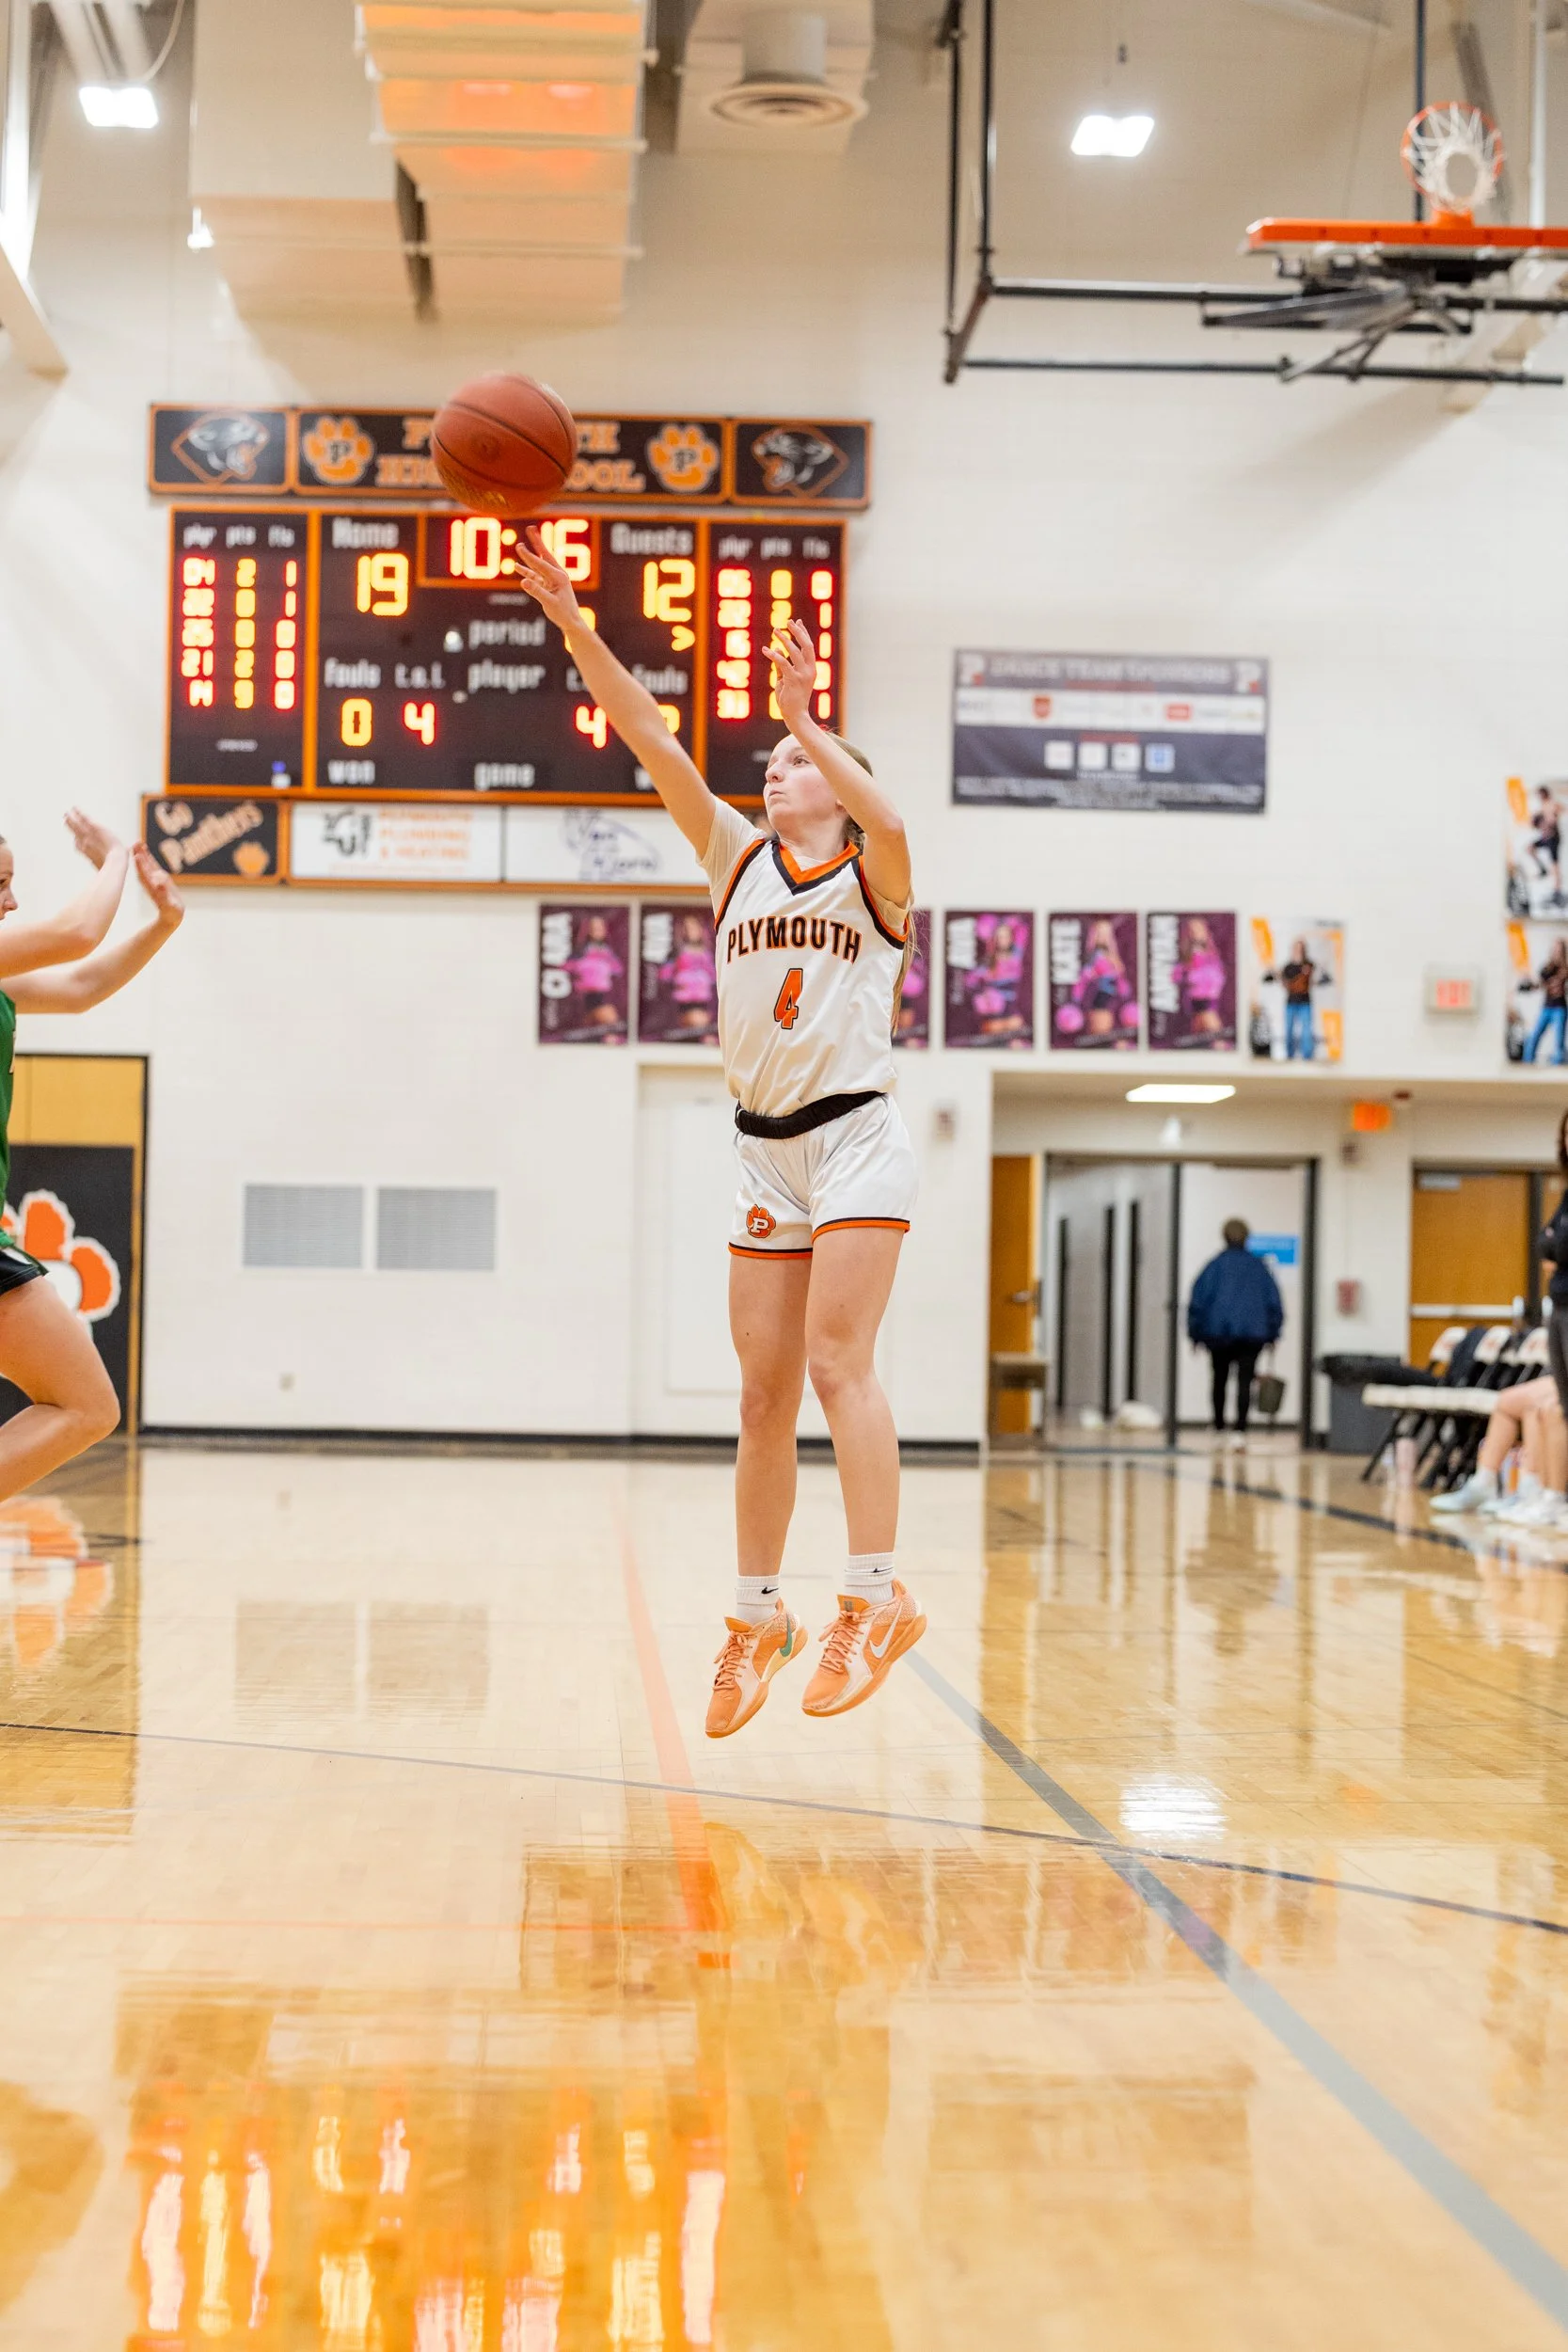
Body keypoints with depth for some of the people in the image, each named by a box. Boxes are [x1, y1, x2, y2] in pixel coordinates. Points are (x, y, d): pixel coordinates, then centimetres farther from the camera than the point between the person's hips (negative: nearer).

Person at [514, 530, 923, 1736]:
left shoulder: (874, 877, 1)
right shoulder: (741, 861, 12)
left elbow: (887, 819, -24)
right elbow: (656, 747, 1)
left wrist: (806, 718, -23)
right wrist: (573, 626, -7)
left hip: (856, 1139, -5)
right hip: (766, 1151, 5)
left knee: (836, 1360, -19)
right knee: (764, 1392, 6)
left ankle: (878, 1593, -19)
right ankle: (758, 1613, 14)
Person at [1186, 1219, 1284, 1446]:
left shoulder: (1216, 1265, 0)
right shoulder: (1259, 1265, 7)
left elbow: (1198, 1299, -3)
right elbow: (1274, 1301, 9)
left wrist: (1195, 1331, 4)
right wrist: (1273, 1332, 14)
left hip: (1219, 1332, 0)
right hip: (1253, 1332, 0)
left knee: (1220, 1379, 16)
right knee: (1245, 1381, -6)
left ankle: (1219, 1426, 25)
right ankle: (1241, 1429, -20)